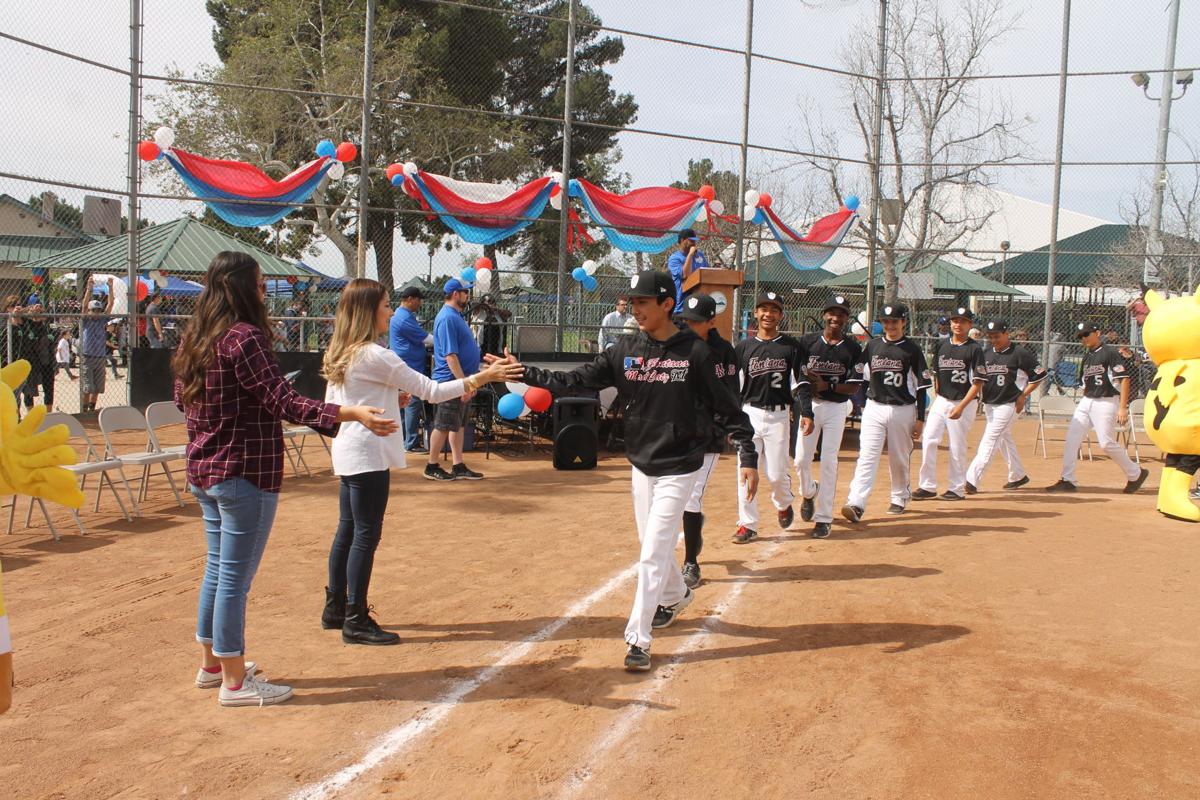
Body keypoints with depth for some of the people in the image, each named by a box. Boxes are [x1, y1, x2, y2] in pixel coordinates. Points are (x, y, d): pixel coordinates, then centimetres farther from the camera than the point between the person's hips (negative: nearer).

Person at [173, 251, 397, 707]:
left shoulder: (195, 338, 8)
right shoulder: (245, 337, -19)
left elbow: (183, 399, 18)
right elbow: (283, 402, -25)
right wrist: (351, 413, -32)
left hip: (204, 471, 9)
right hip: (245, 472, -9)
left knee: (218, 569, 20)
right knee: (236, 576, 0)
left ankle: (211, 663, 34)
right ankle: (234, 682, 11)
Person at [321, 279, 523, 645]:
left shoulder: (339, 354, 10)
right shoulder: (375, 356, -18)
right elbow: (431, 390, -19)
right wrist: (483, 377, -17)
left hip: (348, 454, 10)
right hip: (368, 455, -10)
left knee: (348, 529, 16)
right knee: (366, 535, -3)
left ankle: (335, 607, 27)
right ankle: (356, 621, 4)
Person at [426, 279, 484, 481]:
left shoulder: (456, 316, 14)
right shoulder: (447, 318, -17)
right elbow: (450, 355, -22)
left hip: (462, 381, 10)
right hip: (452, 381, -10)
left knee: (458, 425, 12)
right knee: (443, 426, -1)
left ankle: (458, 467, 17)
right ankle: (432, 467, 8)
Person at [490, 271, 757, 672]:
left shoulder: (694, 352, -13)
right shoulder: (625, 351, -1)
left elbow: (727, 407, -10)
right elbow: (576, 380, -4)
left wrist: (748, 455, -13)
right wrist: (524, 373, -13)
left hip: (678, 469, -5)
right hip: (641, 464, 5)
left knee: (653, 553, -7)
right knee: (654, 546, 20)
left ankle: (638, 639, 2)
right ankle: (675, 597, 47)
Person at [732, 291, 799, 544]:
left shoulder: (791, 346, 1)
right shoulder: (743, 347, 5)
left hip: (779, 415, -1)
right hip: (749, 414, 1)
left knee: (777, 473, -2)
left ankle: (783, 504, 31)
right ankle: (747, 524, 8)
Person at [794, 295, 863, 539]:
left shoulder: (852, 349, 0)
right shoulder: (808, 342, -2)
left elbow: (854, 388, -3)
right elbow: (802, 380, -9)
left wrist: (827, 385, -17)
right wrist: (806, 413, -22)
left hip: (837, 408, 0)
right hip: (810, 406, 0)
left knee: (829, 462, -2)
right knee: (801, 459, -2)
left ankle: (824, 517, 6)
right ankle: (809, 493, 31)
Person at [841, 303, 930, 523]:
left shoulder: (912, 350, -2)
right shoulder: (872, 346, 6)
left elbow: (921, 387, -1)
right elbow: (862, 378, 14)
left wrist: (920, 419, -4)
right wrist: (862, 406, 7)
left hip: (903, 411, -1)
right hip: (874, 408, 2)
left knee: (900, 459, 10)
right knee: (867, 457, -10)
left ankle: (900, 499, 31)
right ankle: (856, 504, -20)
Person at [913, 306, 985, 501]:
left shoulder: (974, 349, -7)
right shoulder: (941, 345, 8)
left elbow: (977, 383, -10)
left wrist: (961, 406, -17)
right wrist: (936, 399, 11)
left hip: (963, 403, -4)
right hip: (941, 401, 5)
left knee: (957, 447, 0)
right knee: (928, 440, -5)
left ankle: (956, 488, 14)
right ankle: (927, 486, 2)